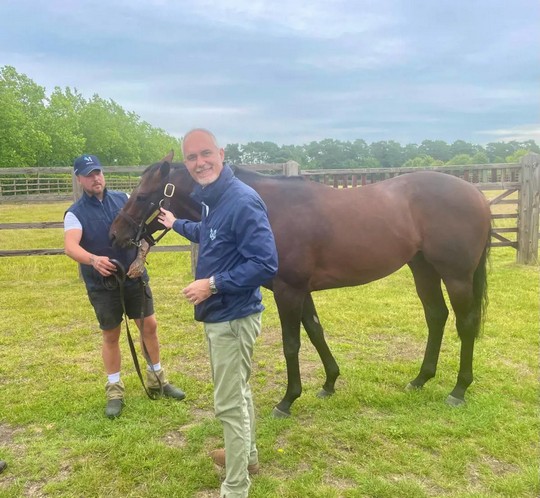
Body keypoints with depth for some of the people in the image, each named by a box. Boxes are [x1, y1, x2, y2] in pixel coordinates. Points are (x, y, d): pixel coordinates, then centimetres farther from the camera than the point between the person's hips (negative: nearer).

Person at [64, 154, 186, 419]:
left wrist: (141, 258, -16)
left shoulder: (124, 199, 1)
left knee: (149, 325, 8)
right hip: (102, 284, -2)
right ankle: (114, 389, 24)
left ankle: (157, 378, 28)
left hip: (134, 277, 3)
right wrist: (94, 260, -45)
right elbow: (70, 247, -25)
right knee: (110, 335, 7)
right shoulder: (76, 213, -9)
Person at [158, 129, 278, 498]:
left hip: (233, 317, -10)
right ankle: (248, 456, 45)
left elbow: (266, 265, -29)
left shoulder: (242, 200, -24)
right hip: (220, 315, 10)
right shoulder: (213, 200, 6)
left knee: (229, 404, 1)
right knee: (238, 391, 24)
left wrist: (212, 284, -27)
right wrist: (176, 224, 37)